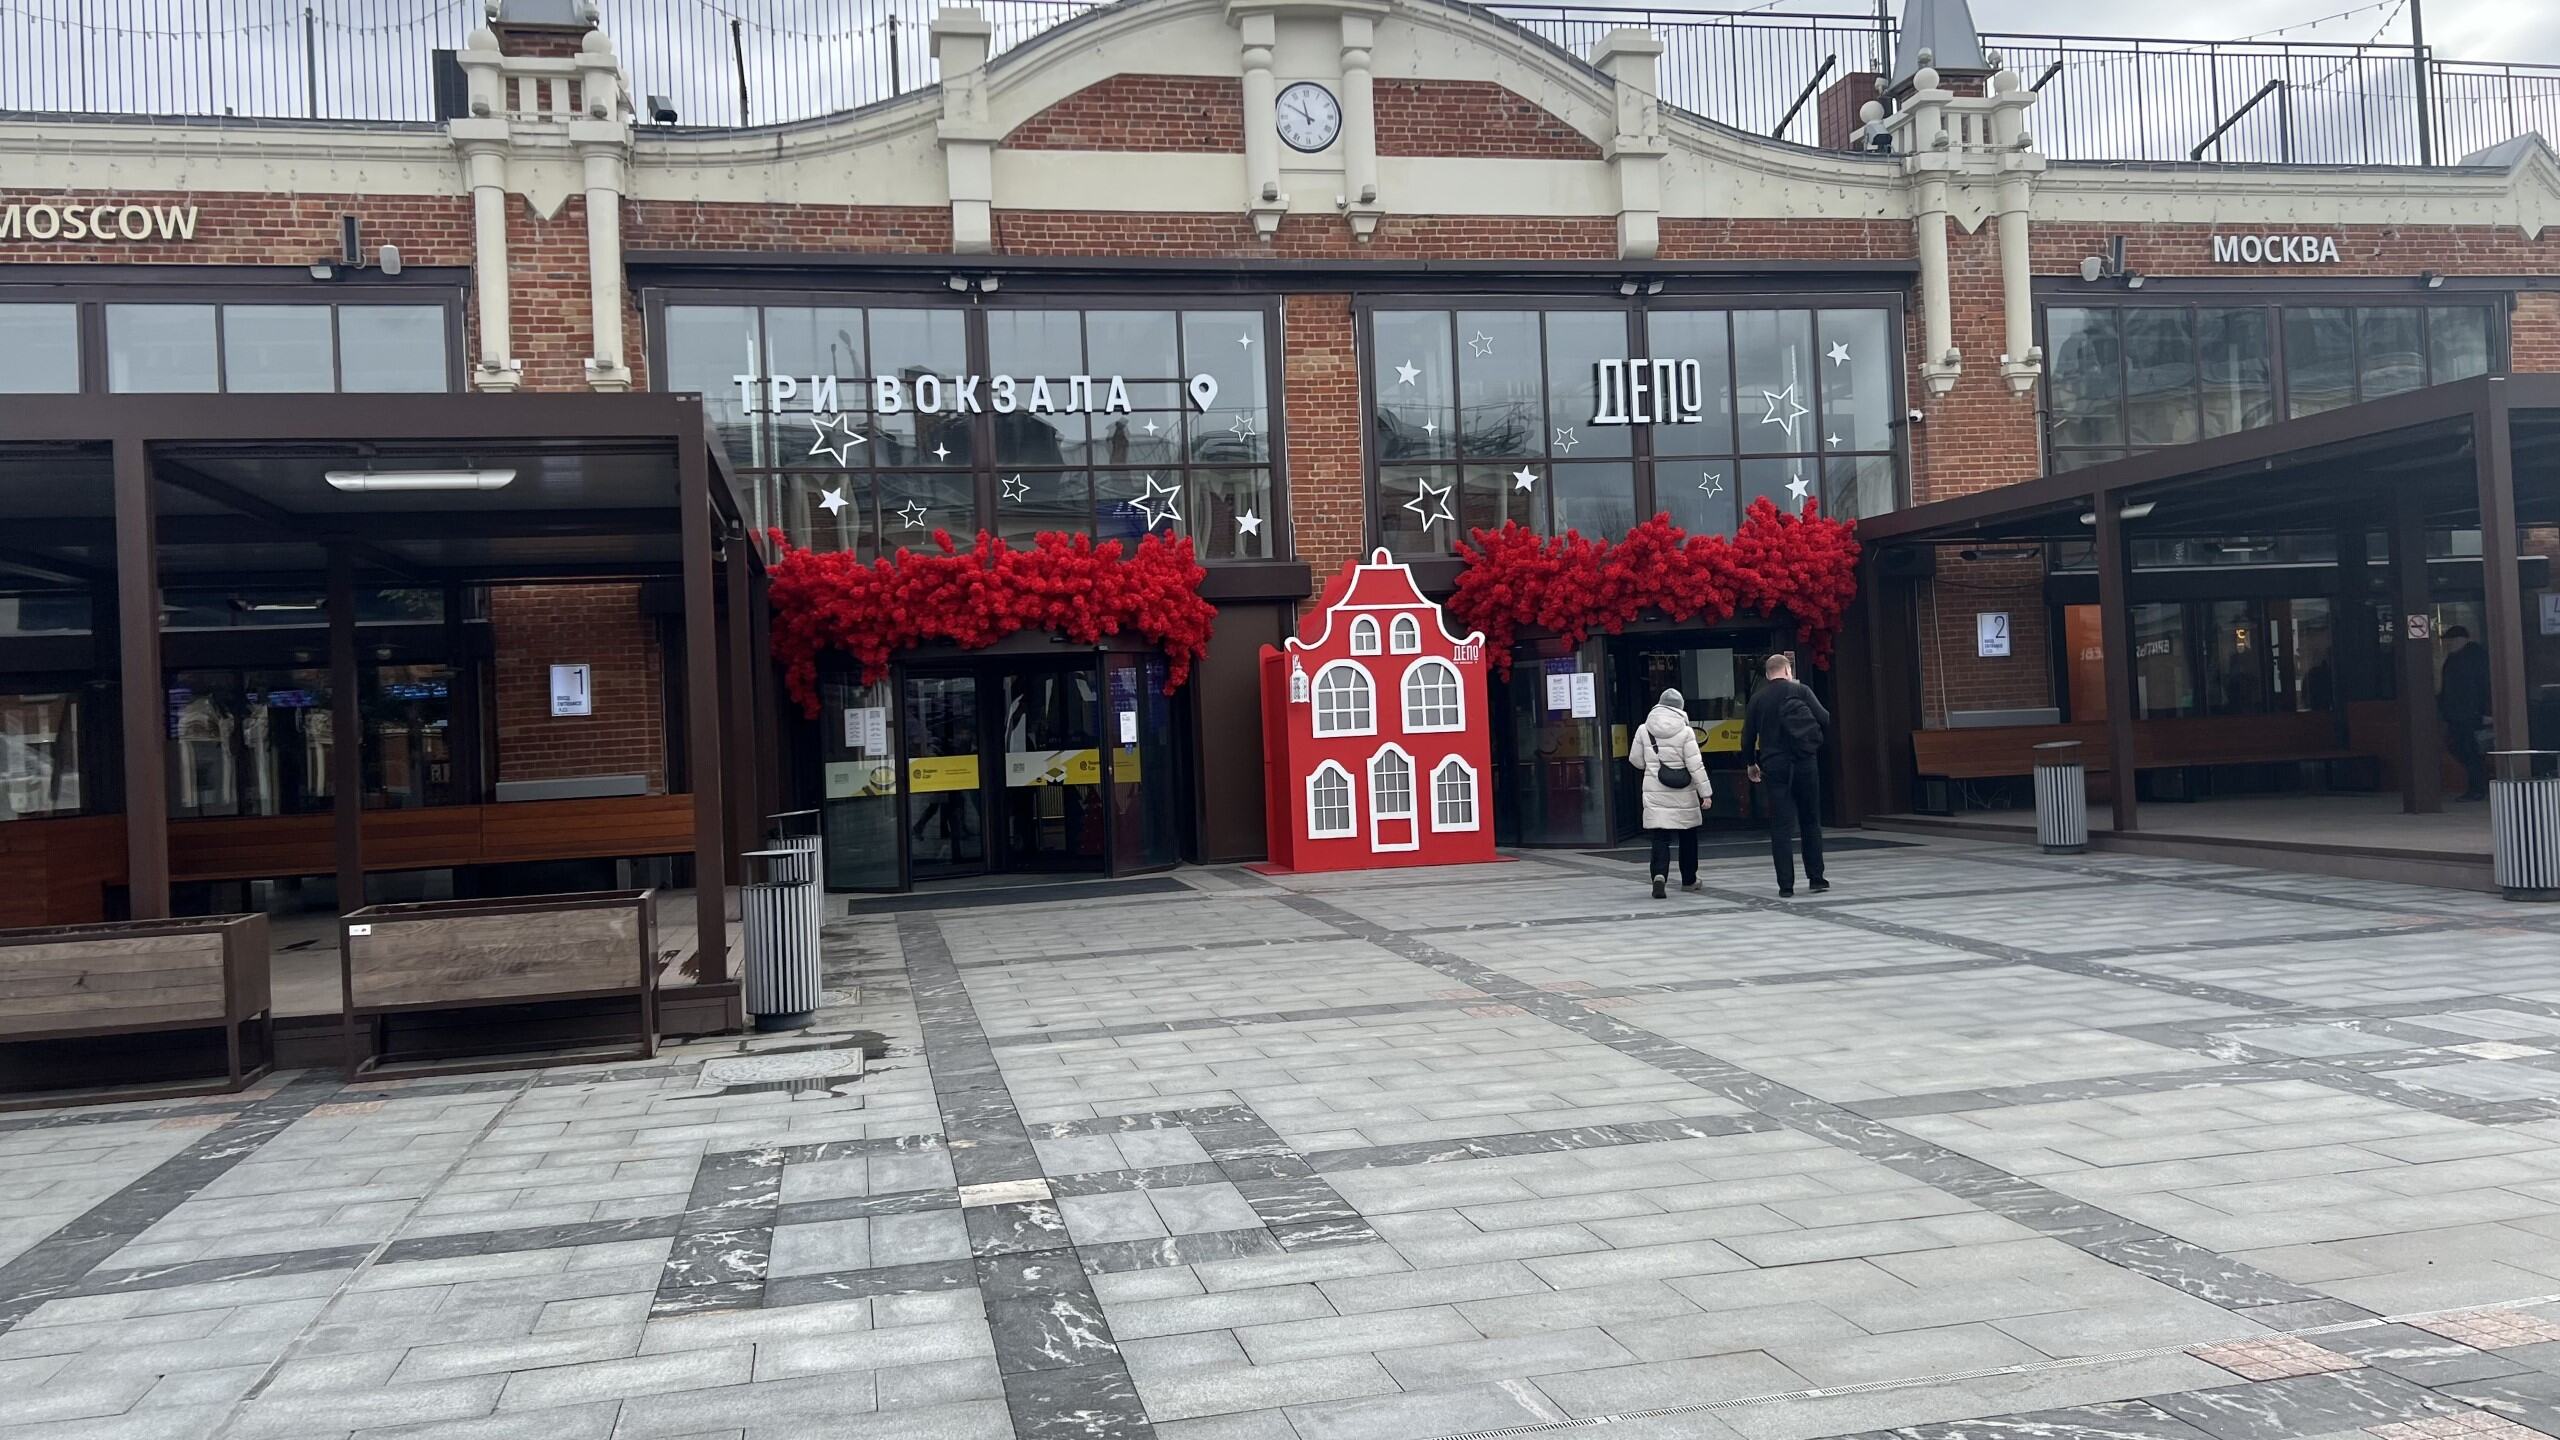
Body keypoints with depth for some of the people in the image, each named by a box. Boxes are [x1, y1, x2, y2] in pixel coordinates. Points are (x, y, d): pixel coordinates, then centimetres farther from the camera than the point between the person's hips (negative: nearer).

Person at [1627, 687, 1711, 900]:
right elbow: (1695, 765, -10)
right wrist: (1705, 792, -5)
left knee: (1660, 838, 1)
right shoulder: (1685, 731, -8)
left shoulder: (1644, 730, -1)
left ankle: (1659, 874, -23)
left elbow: (1635, 760, 6)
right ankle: (1688, 880, 27)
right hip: (1683, 794, -1)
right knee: (1688, 836, 16)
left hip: (1655, 794, 1)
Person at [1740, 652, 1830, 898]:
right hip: (1805, 763, -1)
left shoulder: (1757, 700, 5)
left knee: (1780, 827, 1)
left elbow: (1747, 736, 7)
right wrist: (1816, 738, 15)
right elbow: (1825, 719, -6)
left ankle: (1786, 885, -3)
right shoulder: (1801, 691, -1)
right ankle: (1816, 878, 14)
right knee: (1810, 821, 13)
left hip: (1773, 767, 1)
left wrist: (1750, 764, 22)